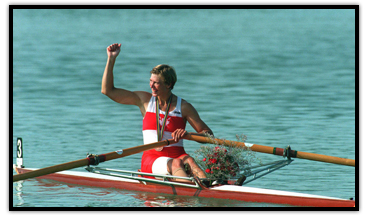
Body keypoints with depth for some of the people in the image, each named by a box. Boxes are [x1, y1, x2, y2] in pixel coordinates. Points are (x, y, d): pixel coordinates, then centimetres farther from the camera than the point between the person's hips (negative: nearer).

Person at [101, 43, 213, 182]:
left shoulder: (183, 107, 4)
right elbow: (107, 90, 8)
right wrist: (111, 59, 2)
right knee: (176, 164, -34)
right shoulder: (145, 100, 9)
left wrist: (187, 134, -15)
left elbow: (208, 135, 5)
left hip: (177, 155, 0)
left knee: (188, 161, -36)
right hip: (151, 159, 0)